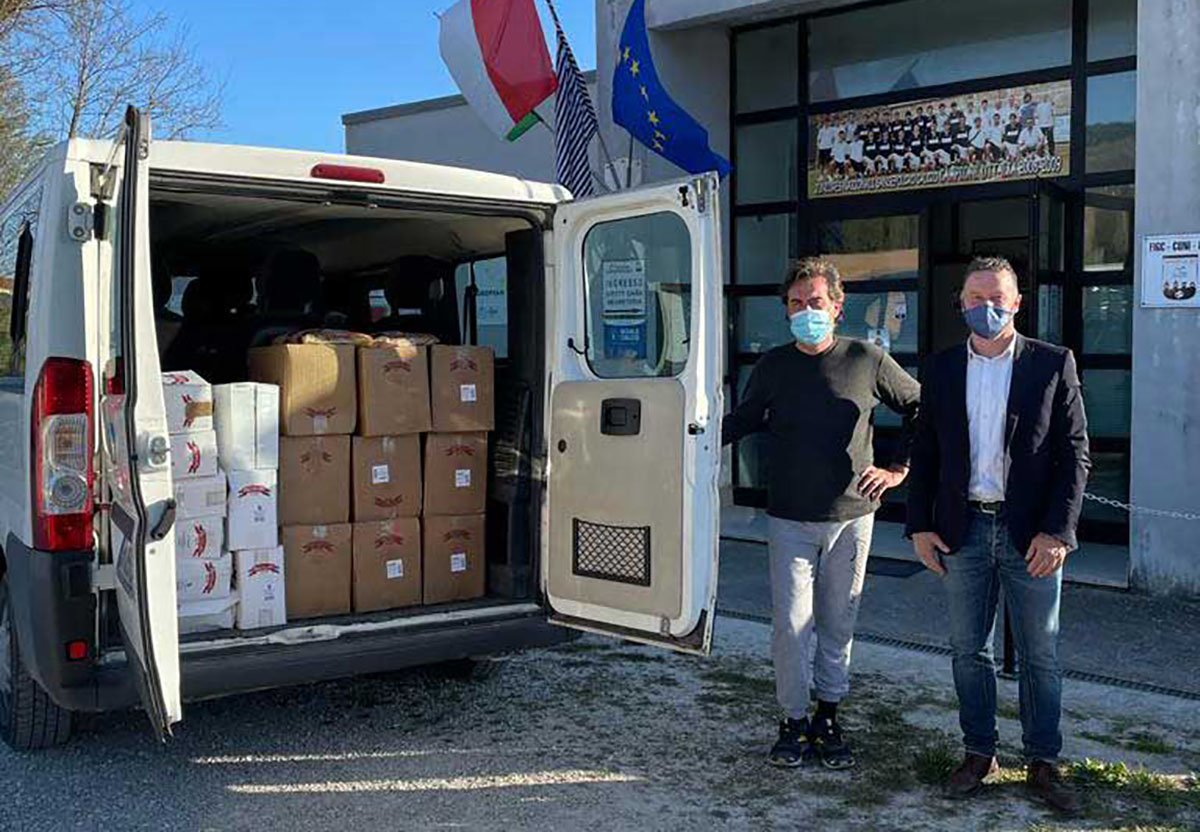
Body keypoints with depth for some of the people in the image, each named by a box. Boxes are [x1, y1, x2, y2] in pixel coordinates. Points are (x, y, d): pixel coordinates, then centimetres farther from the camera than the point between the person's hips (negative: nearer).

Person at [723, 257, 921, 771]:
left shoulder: (867, 360, -1)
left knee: (838, 624, 9)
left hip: (851, 516, 0)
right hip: (790, 518, 0)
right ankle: (793, 722, 14)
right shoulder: (773, 367, 3)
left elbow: (919, 408, 11)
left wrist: (898, 469, 6)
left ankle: (828, 720, 23)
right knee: (792, 624, -3)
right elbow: (743, 421, 16)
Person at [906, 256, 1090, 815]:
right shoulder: (942, 369, 6)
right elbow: (924, 454, 9)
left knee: (1040, 655, 7)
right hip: (963, 532, 2)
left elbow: (1074, 453, -3)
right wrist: (920, 526, 2)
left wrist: (1056, 531, -10)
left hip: (1031, 533, -2)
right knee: (969, 651, 11)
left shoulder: (1053, 364, -2)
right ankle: (978, 753, 25)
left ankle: (1042, 764, 20)